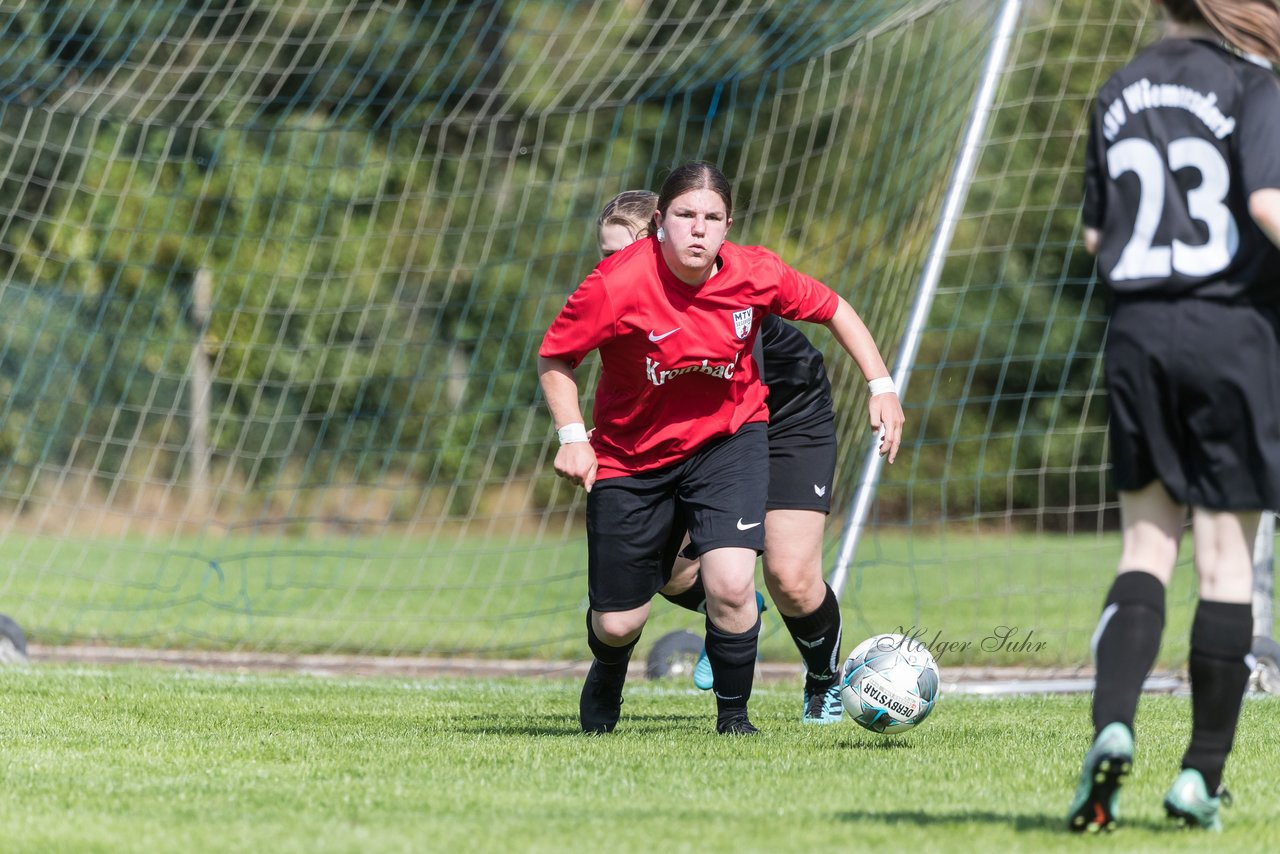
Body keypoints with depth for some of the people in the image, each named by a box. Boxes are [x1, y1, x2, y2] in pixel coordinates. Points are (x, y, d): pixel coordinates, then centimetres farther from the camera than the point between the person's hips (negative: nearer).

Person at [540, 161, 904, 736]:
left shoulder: (755, 274, -15)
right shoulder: (617, 285, -24)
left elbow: (832, 310, 2)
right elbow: (554, 357, -10)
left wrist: (881, 386, -3)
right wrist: (572, 436, -19)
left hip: (729, 436, 1)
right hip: (632, 455, -1)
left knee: (731, 586, -23)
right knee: (617, 624, 3)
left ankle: (733, 714, 3)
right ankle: (606, 678, 44)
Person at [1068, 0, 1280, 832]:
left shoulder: (1119, 94, 11)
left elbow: (1097, 235, 14)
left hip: (1138, 333, 4)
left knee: (1147, 543, 9)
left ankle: (1112, 724, -15)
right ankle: (1203, 774, 7)